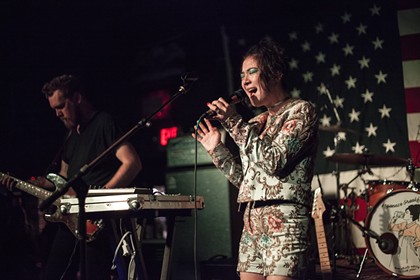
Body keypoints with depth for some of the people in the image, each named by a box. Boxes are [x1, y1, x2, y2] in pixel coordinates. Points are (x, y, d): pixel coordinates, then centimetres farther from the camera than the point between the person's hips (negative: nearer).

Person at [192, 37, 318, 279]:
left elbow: (275, 162, -14)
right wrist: (217, 149, 13)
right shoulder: (256, 123, 19)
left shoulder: (301, 111, -1)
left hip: (284, 223, -7)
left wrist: (235, 124, -12)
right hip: (251, 224, 7)